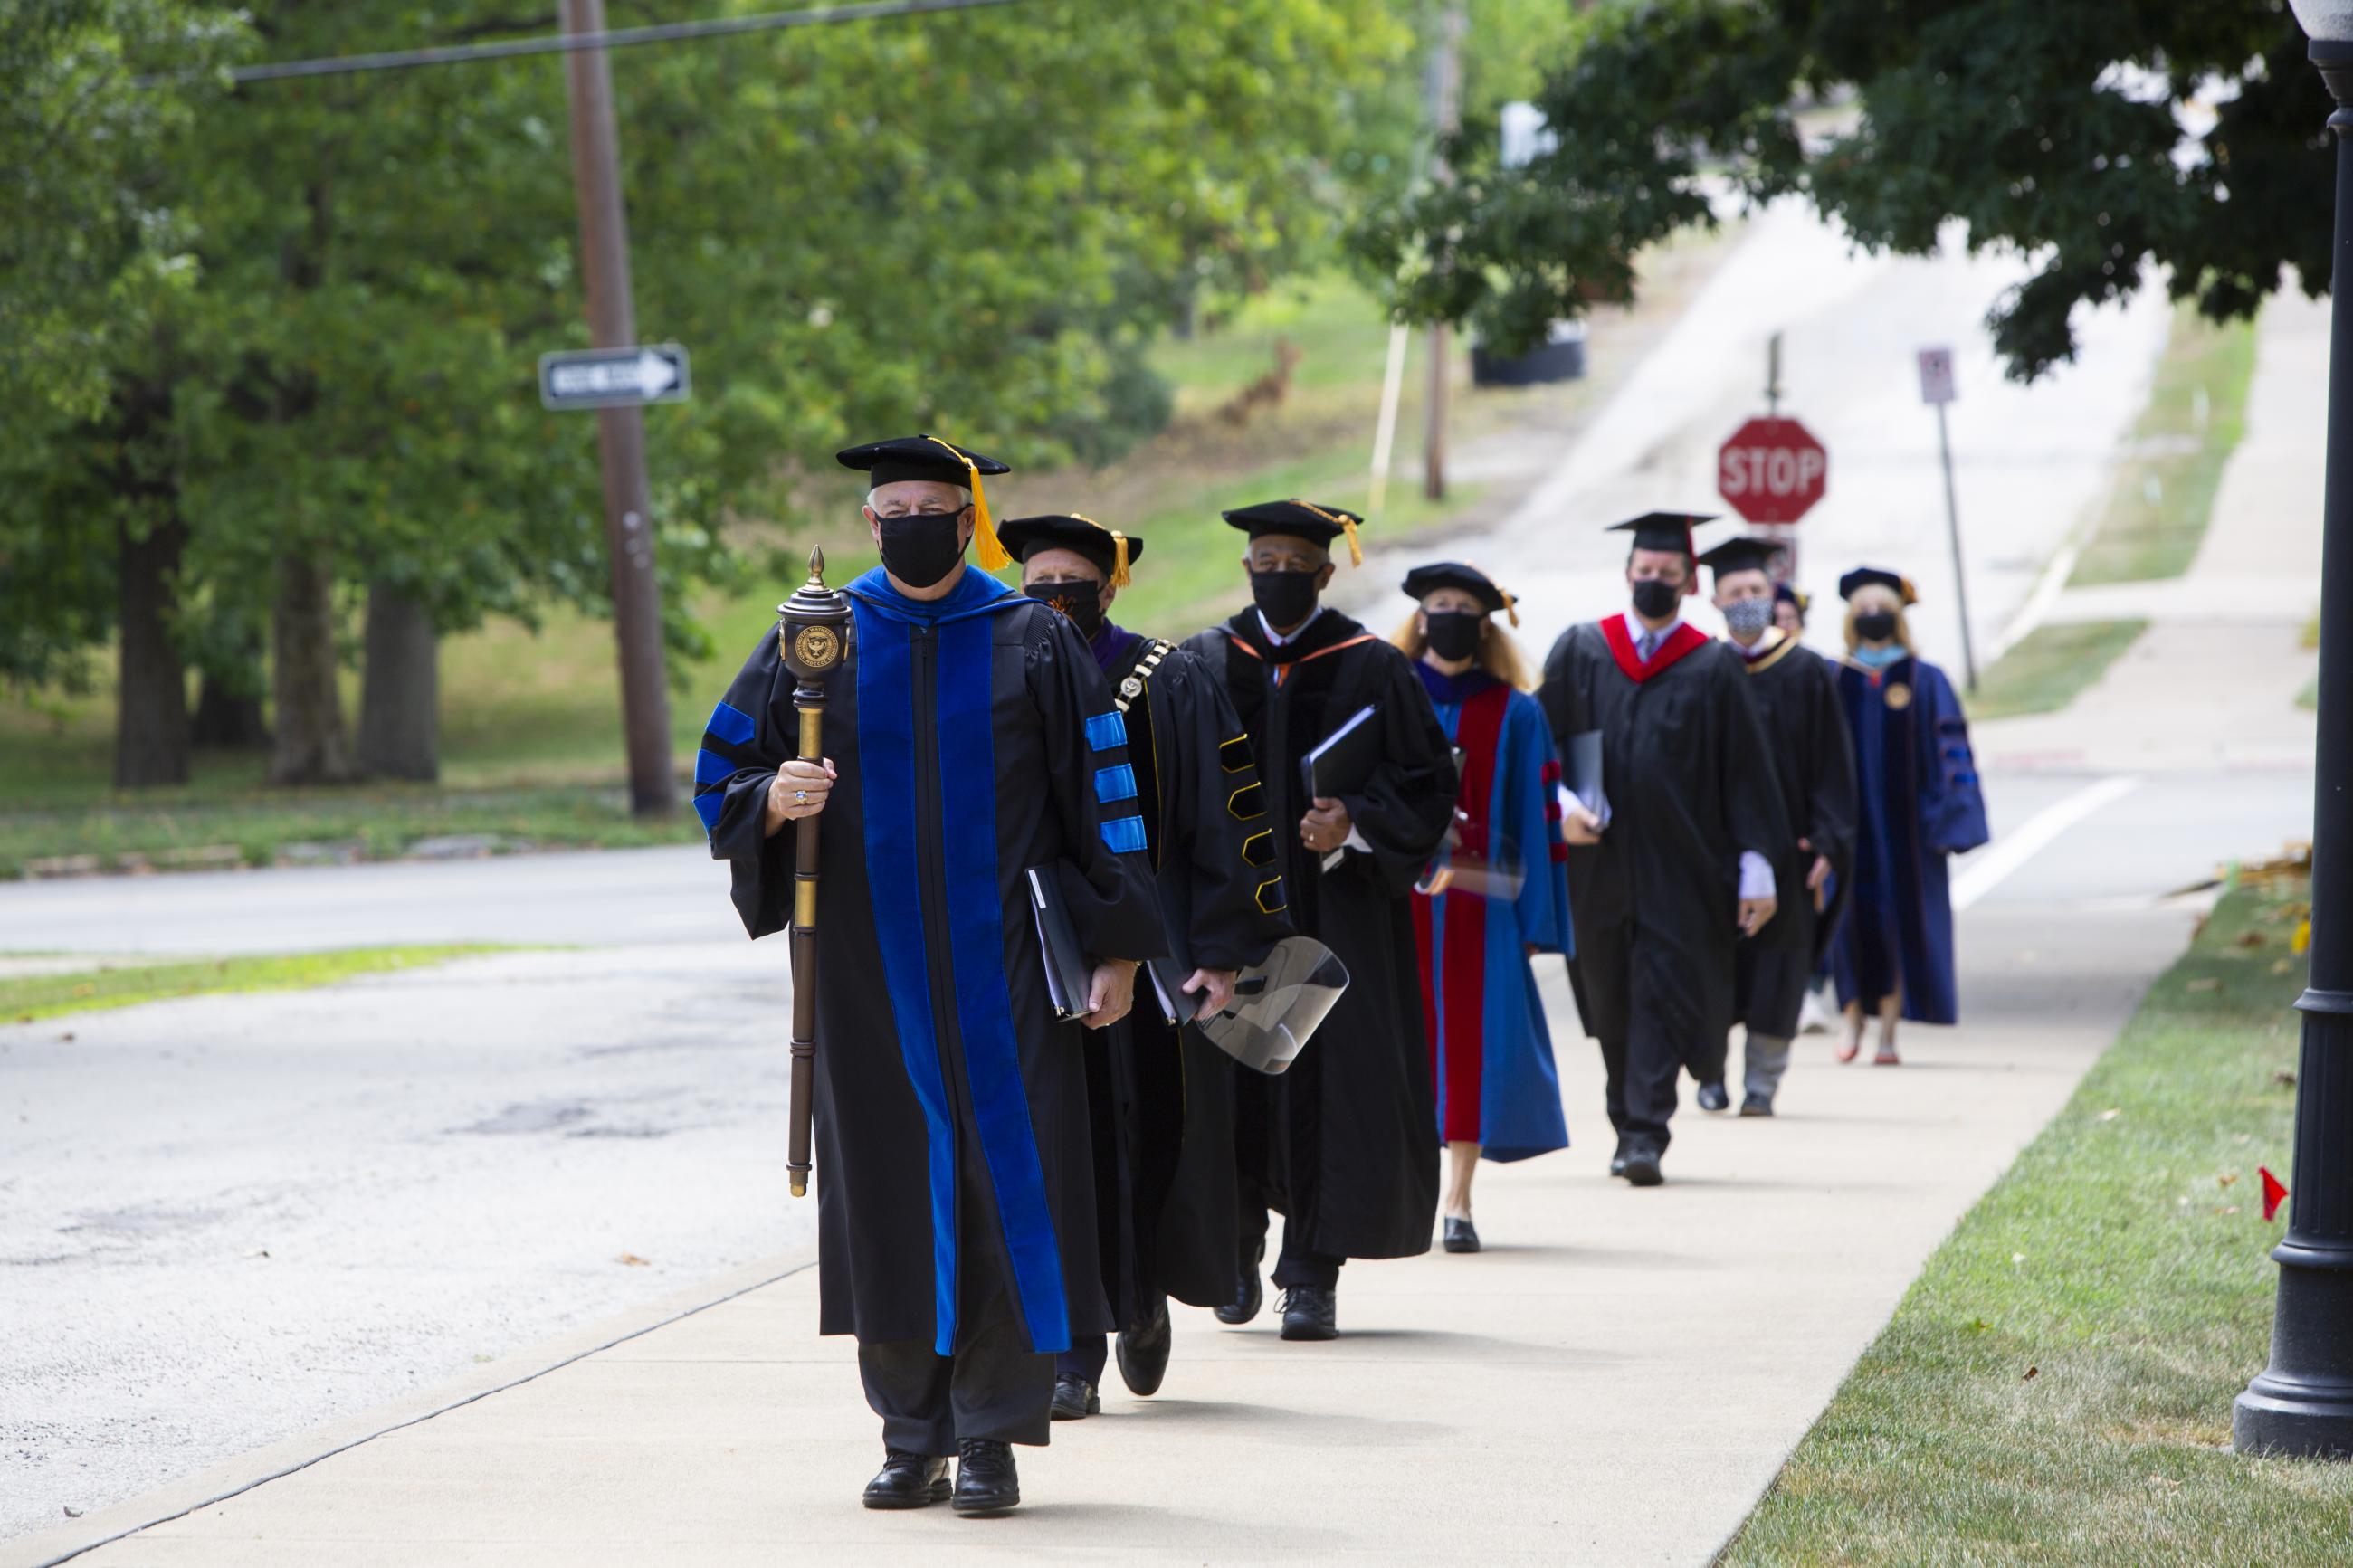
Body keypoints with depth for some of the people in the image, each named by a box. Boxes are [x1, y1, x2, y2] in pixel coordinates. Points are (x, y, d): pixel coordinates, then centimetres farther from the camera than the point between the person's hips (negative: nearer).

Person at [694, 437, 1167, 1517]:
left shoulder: (1034, 643, 4)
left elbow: (1101, 789, 5)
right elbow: (721, 780, 8)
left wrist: (1117, 944, -1)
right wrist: (775, 800, -16)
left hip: (1002, 964, -1)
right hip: (868, 970, 1)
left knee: (1006, 1180, -5)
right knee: (891, 1186, 3)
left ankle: (992, 1437, 0)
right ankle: (914, 1435, 12)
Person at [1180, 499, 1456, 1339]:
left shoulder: (1372, 670, 1)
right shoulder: (1204, 665, 8)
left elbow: (1424, 785, -1)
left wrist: (1354, 825, -17)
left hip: (1337, 911, -2)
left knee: (1327, 1082, -6)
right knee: (1228, 1074, 1)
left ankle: (1312, 1273, -1)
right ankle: (1239, 1241, 24)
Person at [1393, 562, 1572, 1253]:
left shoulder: (1514, 715, 6)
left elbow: (1538, 814, 4)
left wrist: (1535, 916, -3)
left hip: (1479, 903, -1)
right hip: (1394, 895, 1)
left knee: (1473, 1040, -6)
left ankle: (1458, 1199, -2)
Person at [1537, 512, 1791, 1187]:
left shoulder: (1715, 668, 2)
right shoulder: (1580, 651, 7)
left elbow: (1745, 773, 2)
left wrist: (1757, 867, -3)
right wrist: (1561, 801, -12)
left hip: (1679, 865, -2)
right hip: (1597, 863, 2)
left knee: (1662, 996, -10)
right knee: (1610, 1002, 9)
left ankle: (1646, 1136, -13)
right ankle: (1629, 1124, 24)